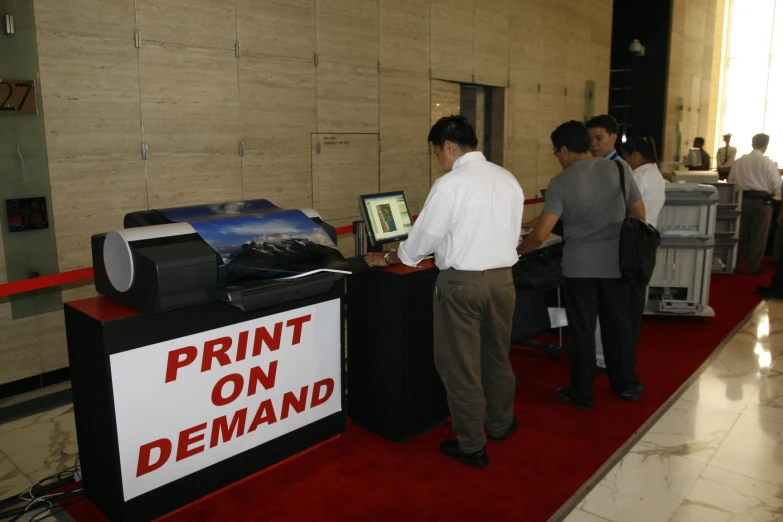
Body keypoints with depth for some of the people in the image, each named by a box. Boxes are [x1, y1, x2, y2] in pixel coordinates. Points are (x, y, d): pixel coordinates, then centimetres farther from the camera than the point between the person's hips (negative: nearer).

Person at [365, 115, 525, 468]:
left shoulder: (449, 184, -14)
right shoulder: (508, 180, 4)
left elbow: (424, 237, -8)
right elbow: (513, 234, 10)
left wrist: (388, 259, 8)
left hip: (462, 282, -6)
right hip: (503, 277, 7)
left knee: (461, 365, 7)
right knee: (498, 356, 23)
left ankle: (472, 447, 19)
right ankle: (501, 424, 41)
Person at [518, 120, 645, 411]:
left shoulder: (561, 182, -11)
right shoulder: (620, 169, -1)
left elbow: (540, 235, -16)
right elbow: (639, 216, 7)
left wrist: (516, 252, -1)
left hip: (580, 266, -3)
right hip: (616, 263, 4)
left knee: (581, 330, 8)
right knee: (618, 324, 18)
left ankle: (582, 395, 19)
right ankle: (626, 384, 33)